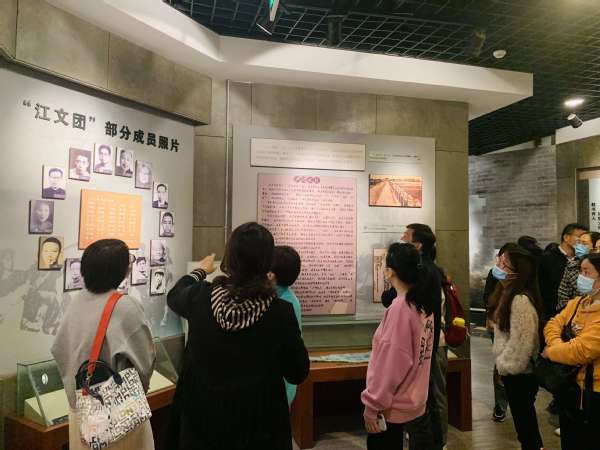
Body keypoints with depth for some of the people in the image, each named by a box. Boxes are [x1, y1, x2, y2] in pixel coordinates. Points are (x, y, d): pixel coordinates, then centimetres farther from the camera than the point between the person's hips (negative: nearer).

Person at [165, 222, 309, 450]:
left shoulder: (201, 298, -16)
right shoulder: (280, 312, -22)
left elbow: (174, 296, 11)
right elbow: (298, 374, -9)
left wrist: (200, 270, 28)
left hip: (202, 417, 1)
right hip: (258, 424, -1)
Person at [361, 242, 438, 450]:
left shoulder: (399, 308, -23)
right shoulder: (423, 303, 0)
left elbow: (391, 363, -22)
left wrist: (372, 405, -15)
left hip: (393, 407, -7)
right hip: (416, 401, 7)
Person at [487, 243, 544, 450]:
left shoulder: (521, 300, -28)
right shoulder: (507, 293, 4)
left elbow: (521, 340, -26)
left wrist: (505, 365, -13)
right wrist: (501, 363, 13)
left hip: (518, 371, -9)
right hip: (511, 368, 9)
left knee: (523, 417, 7)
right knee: (523, 415, 23)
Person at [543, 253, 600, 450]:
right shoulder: (577, 302, 4)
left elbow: (583, 349, -29)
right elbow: (554, 323, 3)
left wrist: (551, 352, -14)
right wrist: (557, 345, -17)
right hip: (570, 383, 7)